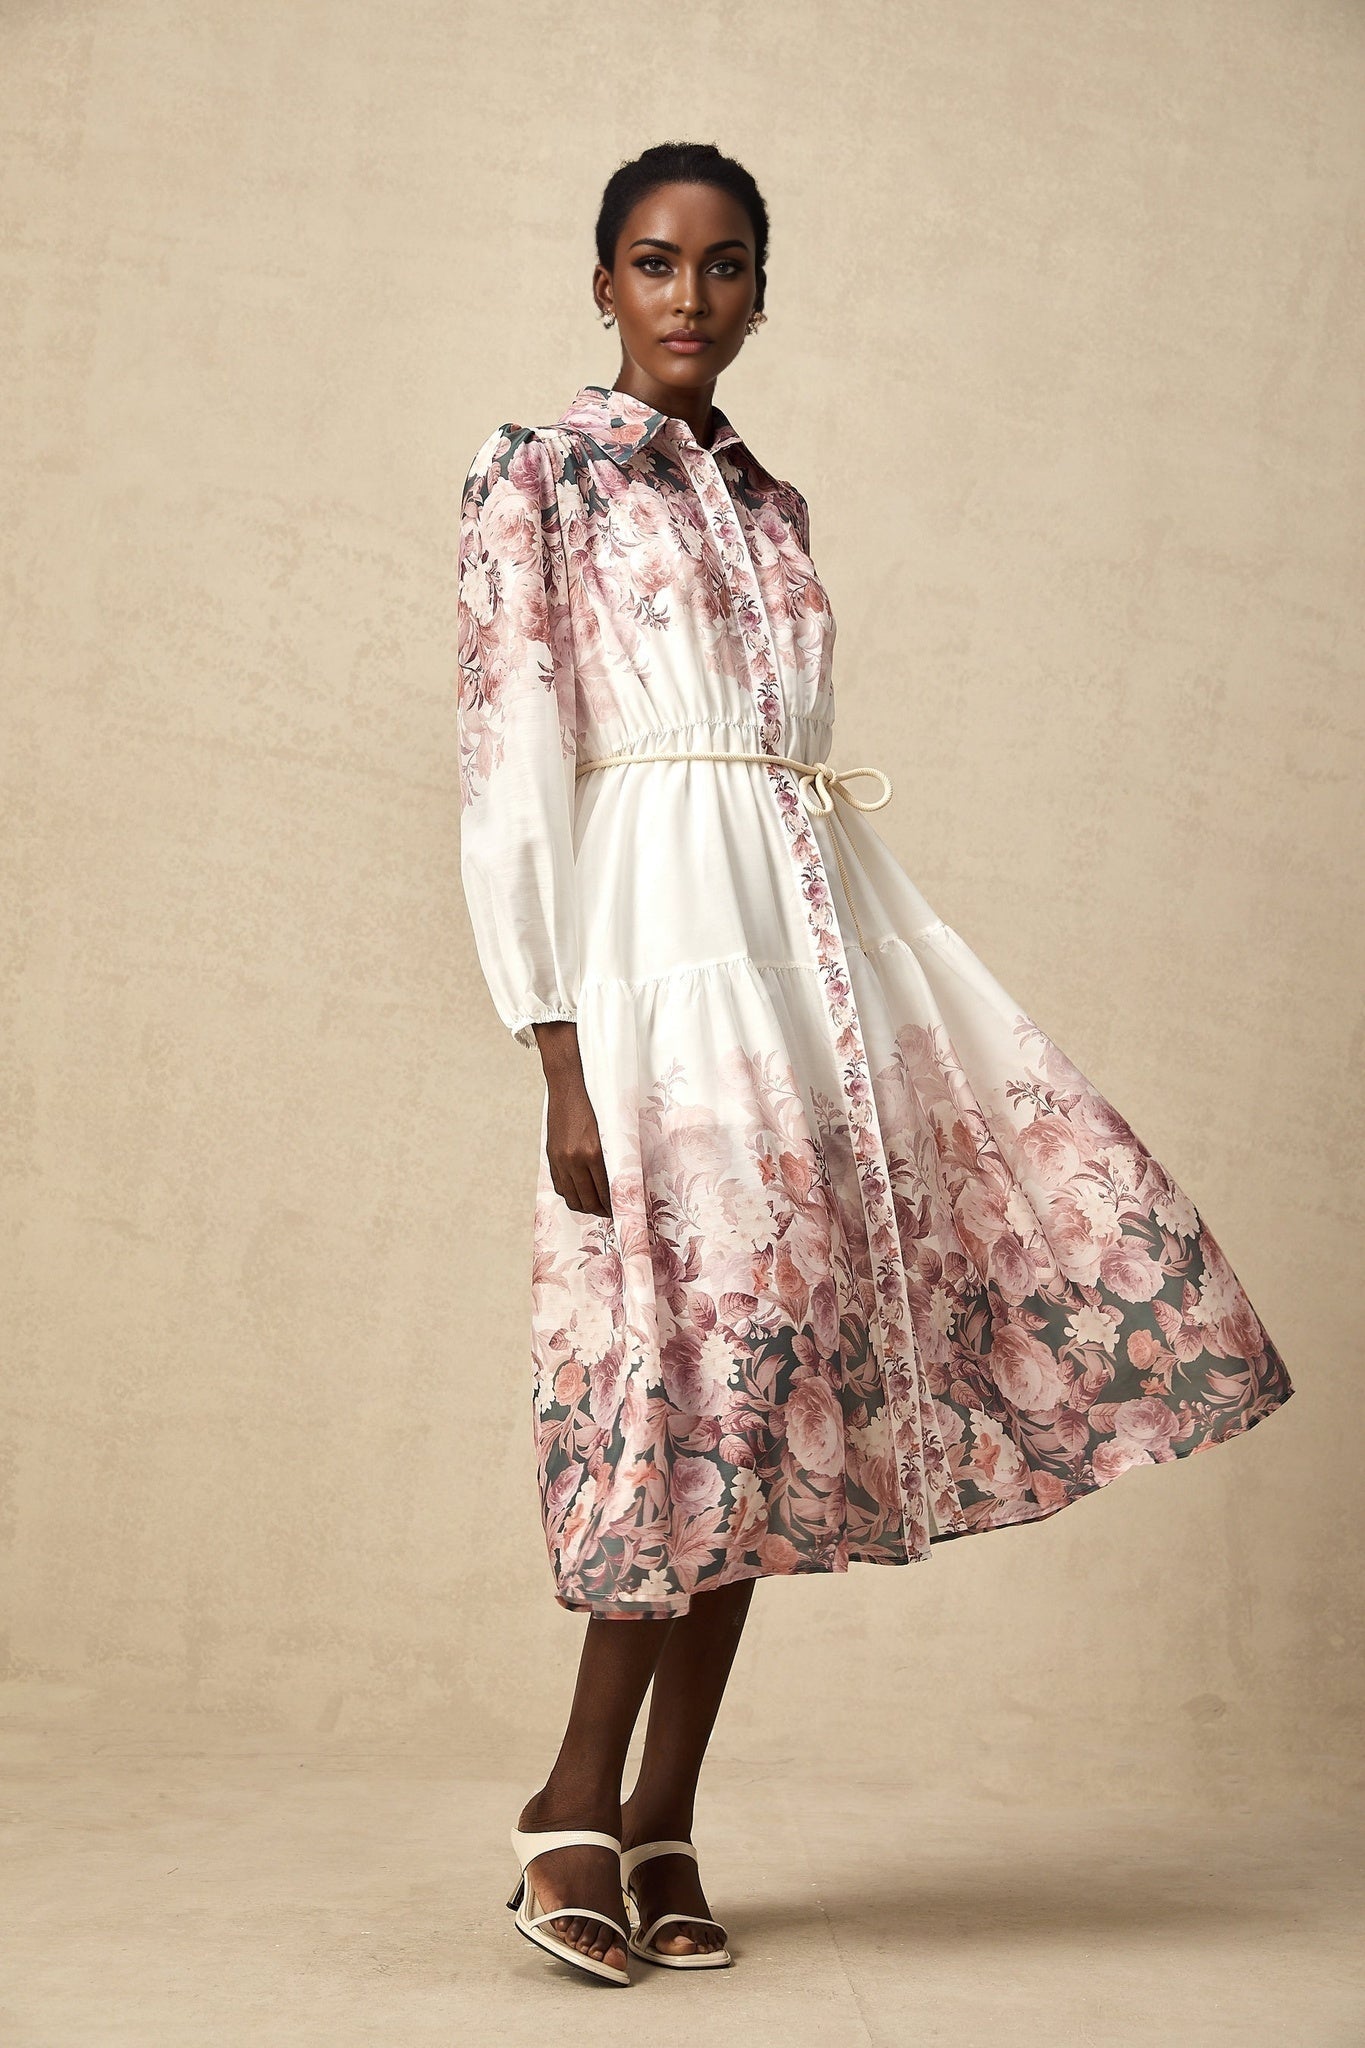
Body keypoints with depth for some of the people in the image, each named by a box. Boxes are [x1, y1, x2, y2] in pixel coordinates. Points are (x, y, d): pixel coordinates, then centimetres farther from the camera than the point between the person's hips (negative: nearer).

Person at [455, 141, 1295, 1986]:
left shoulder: (770, 502, 20)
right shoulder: (536, 476, 1)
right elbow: (511, 774, -7)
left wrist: (888, 989, 14)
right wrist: (562, 1058, -14)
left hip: (818, 938, 7)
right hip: (665, 945, -7)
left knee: (758, 1382, 1)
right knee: (711, 1352, -11)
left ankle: (659, 1818, 10)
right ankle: (584, 1802, 5)